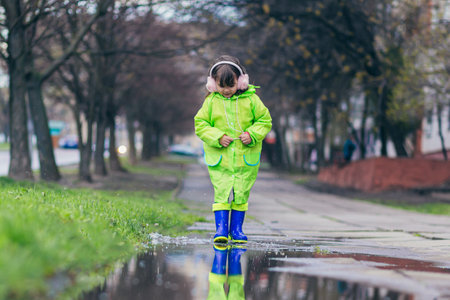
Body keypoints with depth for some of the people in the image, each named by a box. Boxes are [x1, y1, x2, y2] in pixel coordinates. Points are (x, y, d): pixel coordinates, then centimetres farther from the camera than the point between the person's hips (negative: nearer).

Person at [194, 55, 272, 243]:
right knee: (221, 193, -7)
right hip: (219, 158, -1)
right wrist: (218, 137, -13)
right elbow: (200, 124, 1)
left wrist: (252, 135, -12)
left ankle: (236, 229, 15)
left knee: (241, 195, 5)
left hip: (246, 158, 1)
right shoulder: (211, 101, -1)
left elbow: (265, 120, 5)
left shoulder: (251, 99, -1)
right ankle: (221, 229, -4)